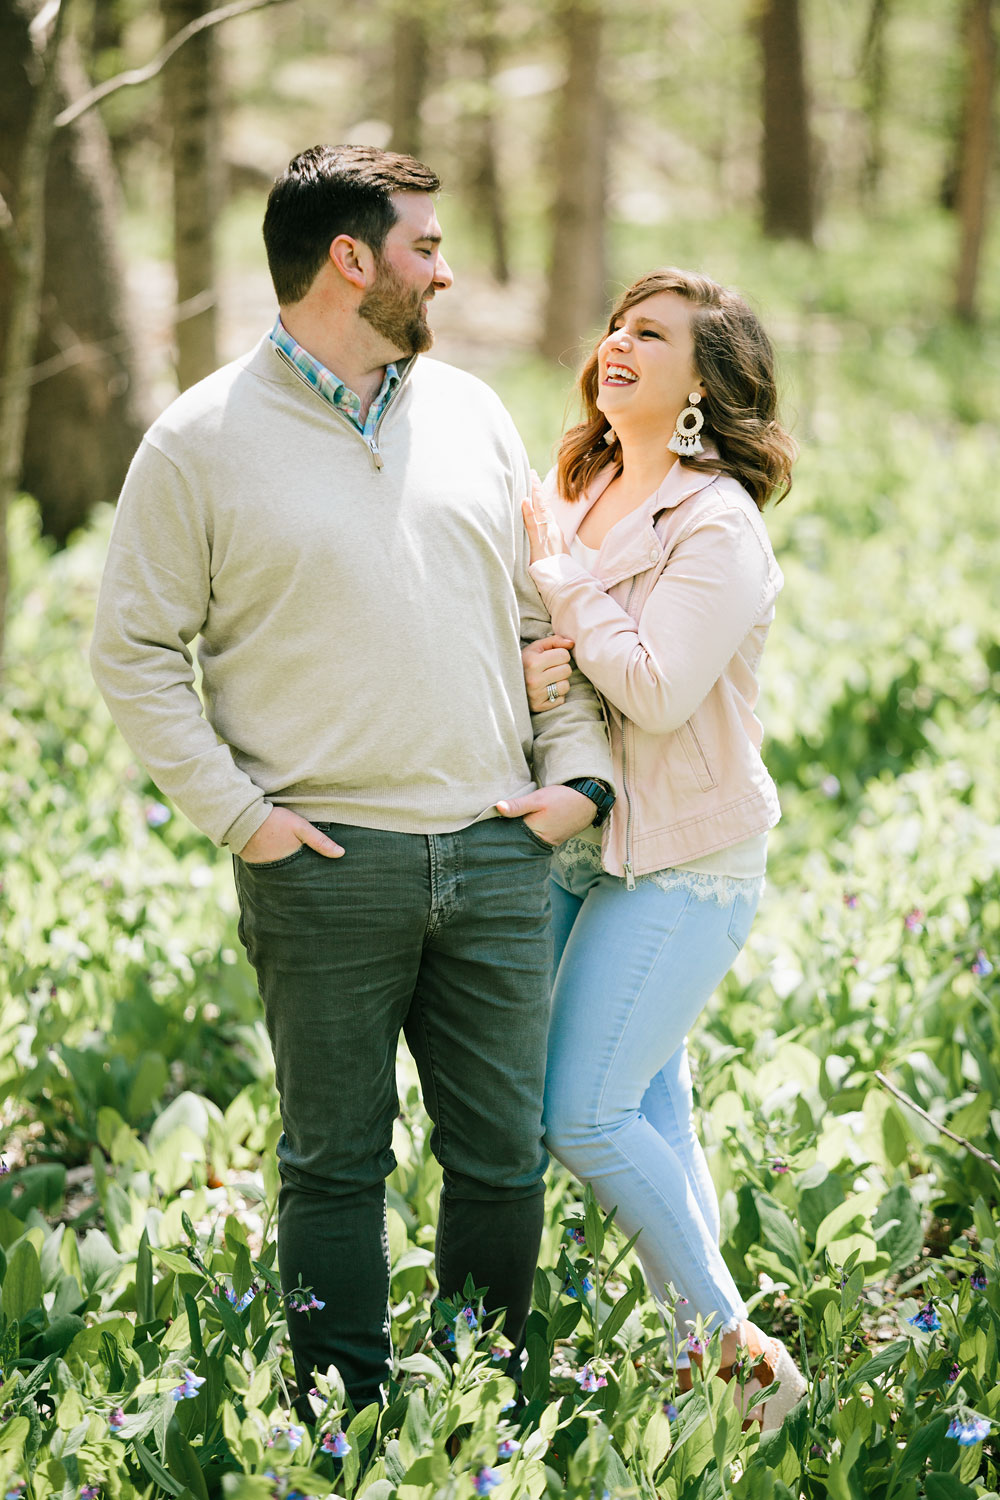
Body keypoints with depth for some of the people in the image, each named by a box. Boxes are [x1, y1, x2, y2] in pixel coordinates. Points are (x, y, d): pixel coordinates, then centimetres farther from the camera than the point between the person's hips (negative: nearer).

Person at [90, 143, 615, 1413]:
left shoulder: (470, 414, 12)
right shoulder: (202, 441, -3)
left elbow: (546, 611, 17)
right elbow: (133, 651, -1)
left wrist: (577, 770, 6)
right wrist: (236, 813, -8)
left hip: (496, 855, 4)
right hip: (326, 868, -4)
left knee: (504, 1158, 8)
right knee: (336, 1162, 5)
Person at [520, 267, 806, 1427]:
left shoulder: (717, 526, -15)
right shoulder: (573, 494, 9)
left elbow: (658, 691, -22)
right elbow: (518, 629, 11)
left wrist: (557, 570, -15)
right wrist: (519, 669, -13)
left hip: (684, 861, -7)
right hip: (576, 843, 7)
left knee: (585, 1115, -11)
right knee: (651, 1108, 10)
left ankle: (726, 1335, 5)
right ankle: (710, 1339, 21)